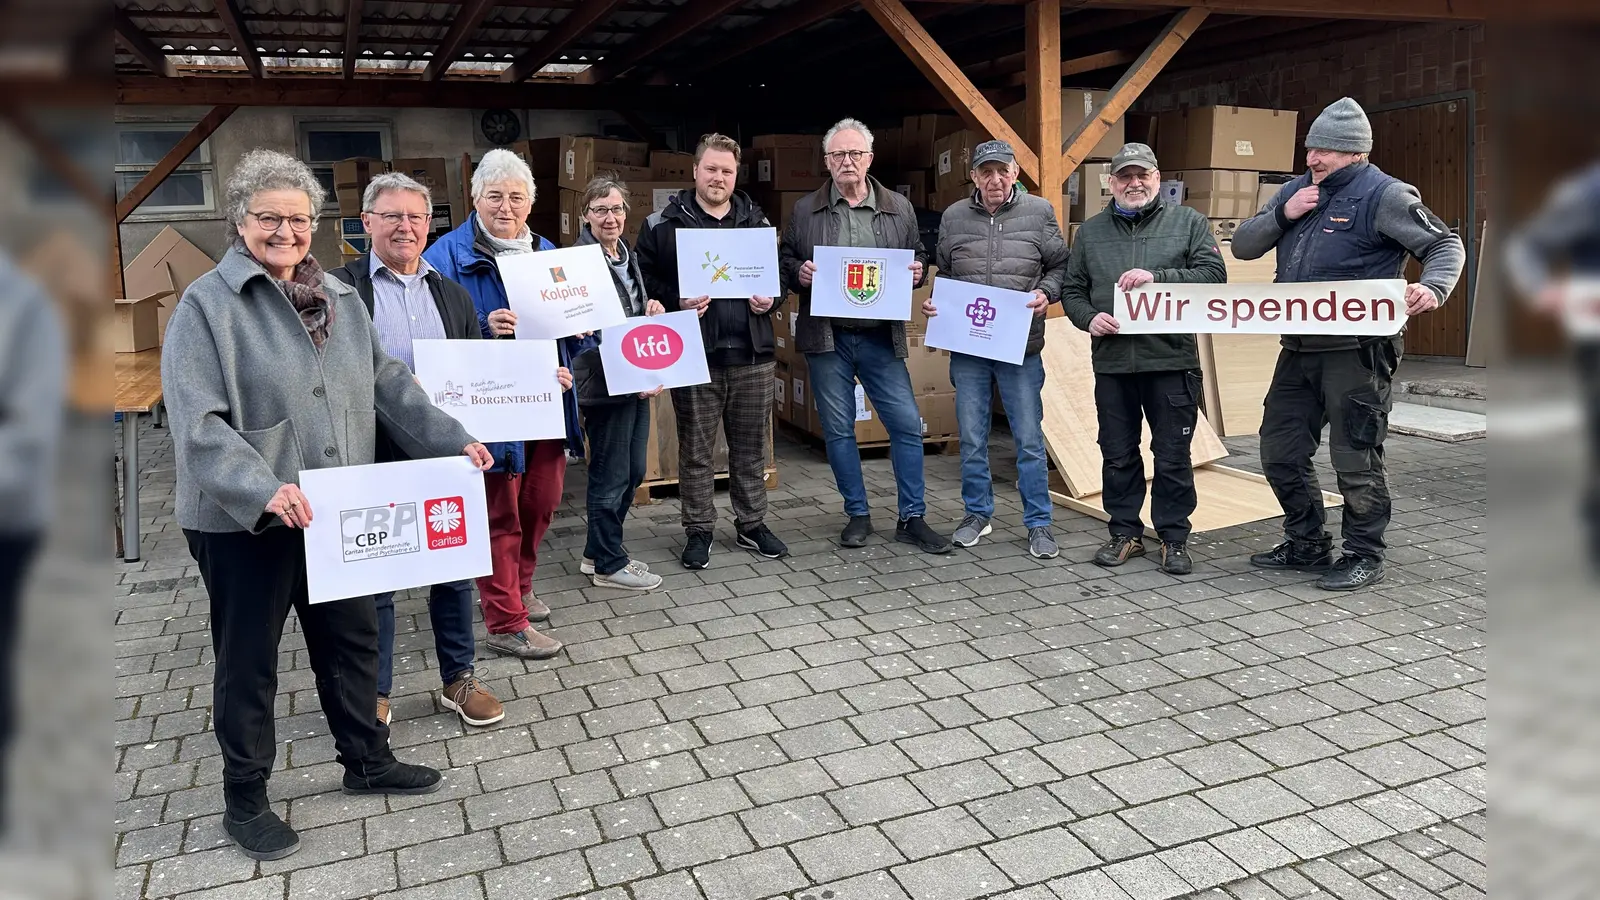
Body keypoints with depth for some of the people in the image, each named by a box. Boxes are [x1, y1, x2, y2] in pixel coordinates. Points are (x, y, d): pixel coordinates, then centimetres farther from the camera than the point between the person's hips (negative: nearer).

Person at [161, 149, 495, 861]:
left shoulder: (339, 297, 9)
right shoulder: (207, 304, -10)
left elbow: (388, 382, 12)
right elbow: (197, 420, -19)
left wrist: (454, 441, 3)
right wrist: (262, 488, -32)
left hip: (335, 510, 6)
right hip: (245, 521, -6)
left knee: (352, 637, 18)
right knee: (248, 660, 9)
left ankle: (367, 762, 37)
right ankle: (244, 800, 27)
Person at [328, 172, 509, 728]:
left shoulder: (453, 295, 13)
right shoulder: (339, 288, -3)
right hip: (374, 458, -4)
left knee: (455, 569, 13)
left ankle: (459, 679, 30)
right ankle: (374, 693, 24)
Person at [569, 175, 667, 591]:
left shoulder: (627, 254, 12)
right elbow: (586, 332, -20)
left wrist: (651, 309, 4)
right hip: (604, 382, -9)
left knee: (633, 471, 16)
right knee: (611, 476, 1)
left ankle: (597, 553, 30)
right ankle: (608, 565, 17)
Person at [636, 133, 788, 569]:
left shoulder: (757, 222, 12)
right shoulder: (664, 224, 2)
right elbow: (645, 280, 1)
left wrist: (770, 300, -1)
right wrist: (677, 302, -16)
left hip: (752, 353, 3)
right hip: (694, 354, -3)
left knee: (752, 446, 11)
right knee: (695, 449, 4)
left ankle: (752, 524, 25)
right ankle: (698, 530, 17)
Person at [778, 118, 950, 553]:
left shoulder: (899, 209, 8)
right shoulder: (805, 210, 6)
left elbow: (918, 258, 16)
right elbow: (784, 261, 12)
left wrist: (917, 272, -6)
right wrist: (799, 272, -10)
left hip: (882, 339, 0)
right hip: (827, 338, 0)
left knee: (907, 425, -1)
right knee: (838, 430, 7)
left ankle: (912, 518, 12)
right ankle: (858, 515, 22)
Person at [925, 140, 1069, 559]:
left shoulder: (1039, 212, 1)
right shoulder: (953, 217, 6)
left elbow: (1059, 266, 7)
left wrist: (1046, 293, -12)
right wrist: (933, 300, -1)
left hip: (1021, 346, -2)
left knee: (1030, 440, 4)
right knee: (971, 438, 11)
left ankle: (1038, 523, 15)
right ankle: (978, 513, 27)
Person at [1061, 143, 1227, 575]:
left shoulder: (1188, 222, 4)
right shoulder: (1091, 231, 12)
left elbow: (1214, 274, -6)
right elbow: (1072, 291, 13)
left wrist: (1157, 276, -17)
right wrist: (1088, 318, -8)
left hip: (1171, 360, -3)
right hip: (1111, 362, 3)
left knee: (1173, 457, 4)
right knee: (1118, 455, 10)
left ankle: (1174, 538, 16)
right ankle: (1125, 532, 23)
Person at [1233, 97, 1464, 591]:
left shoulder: (1384, 195, -6)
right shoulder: (1296, 190, 13)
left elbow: (1445, 245, -4)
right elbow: (1243, 245, 10)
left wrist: (1432, 287, -24)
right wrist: (1283, 215, -6)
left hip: (1356, 351, -7)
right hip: (1298, 347, 7)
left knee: (1355, 458, 1)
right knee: (1280, 452, 13)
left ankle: (1364, 556, 17)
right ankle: (1307, 544, 28)